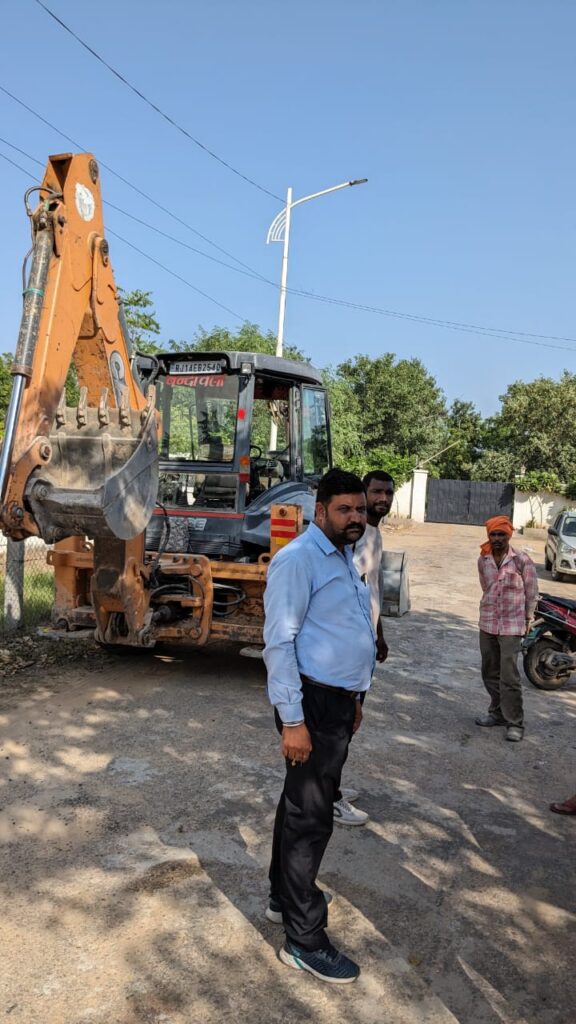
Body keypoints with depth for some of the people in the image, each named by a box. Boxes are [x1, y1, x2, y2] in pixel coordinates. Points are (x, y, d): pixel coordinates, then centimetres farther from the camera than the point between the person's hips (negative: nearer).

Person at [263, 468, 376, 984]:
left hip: (338, 701, 10)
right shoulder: (299, 559, -17)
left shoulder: (343, 558, 14)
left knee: (303, 803, 21)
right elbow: (279, 642, -21)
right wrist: (292, 720, -23)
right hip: (313, 703, -9)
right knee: (310, 815, -2)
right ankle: (303, 940, 11)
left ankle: (286, 896, 37)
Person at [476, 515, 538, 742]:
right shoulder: (483, 560, 2)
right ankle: (498, 712, 29)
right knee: (490, 673, 14)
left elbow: (531, 591, -1)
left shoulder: (522, 560, -10)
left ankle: (515, 722, 2)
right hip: (487, 623, 5)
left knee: (509, 676, -8)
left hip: (512, 625, -5)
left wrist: (528, 618, 4)